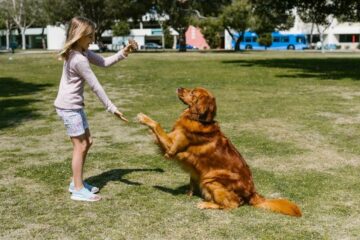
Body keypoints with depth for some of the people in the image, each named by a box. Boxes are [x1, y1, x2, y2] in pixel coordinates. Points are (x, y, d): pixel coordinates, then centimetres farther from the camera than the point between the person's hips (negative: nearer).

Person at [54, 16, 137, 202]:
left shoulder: (81, 52, 7)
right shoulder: (78, 59, -23)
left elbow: (104, 62, 11)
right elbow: (95, 86, -20)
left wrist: (123, 53, -3)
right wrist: (112, 108, -14)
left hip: (74, 106, 10)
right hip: (69, 107, -10)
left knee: (86, 142, 15)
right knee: (80, 146, -2)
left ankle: (77, 183, 26)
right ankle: (78, 190, 6)